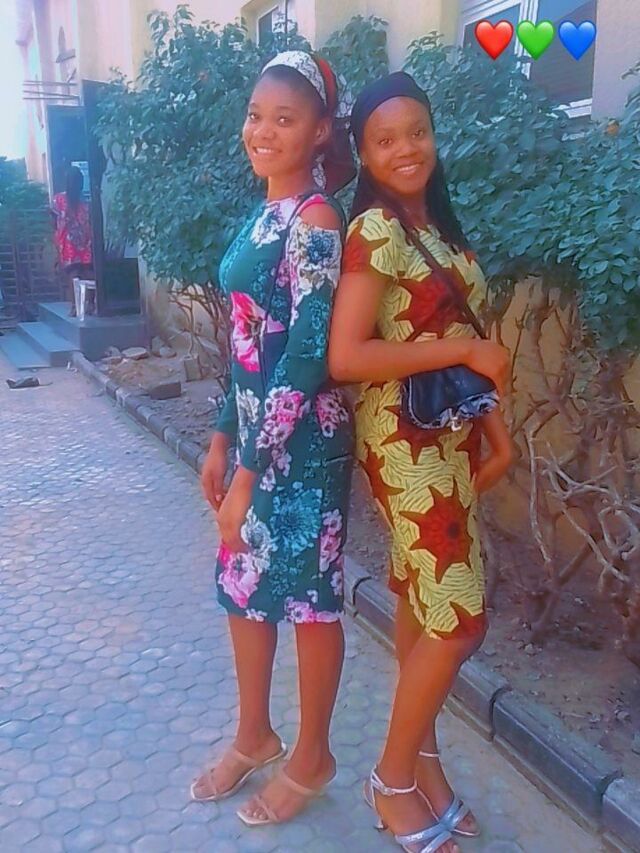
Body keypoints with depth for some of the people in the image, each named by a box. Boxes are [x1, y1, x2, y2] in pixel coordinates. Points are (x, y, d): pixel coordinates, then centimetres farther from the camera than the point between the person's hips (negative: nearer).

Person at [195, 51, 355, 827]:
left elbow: (307, 357, -21)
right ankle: (254, 736, 39)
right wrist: (223, 437, 15)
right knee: (242, 581, 18)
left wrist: (251, 472, -19)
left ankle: (311, 757, 30)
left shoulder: (313, 220, -16)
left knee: (307, 596, 7)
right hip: (257, 430, 9)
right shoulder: (265, 214, 11)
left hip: (302, 443, -9)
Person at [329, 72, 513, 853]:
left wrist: (496, 428, 7)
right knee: (456, 618, -3)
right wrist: (466, 350, -18)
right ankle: (393, 781, 18)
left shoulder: (437, 223, 12)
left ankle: (421, 761, 32)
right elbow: (345, 356, -23)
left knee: (424, 606, 15)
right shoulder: (375, 230, -14)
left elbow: (458, 339, 13)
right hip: (407, 440, -8)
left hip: (451, 435, 8)